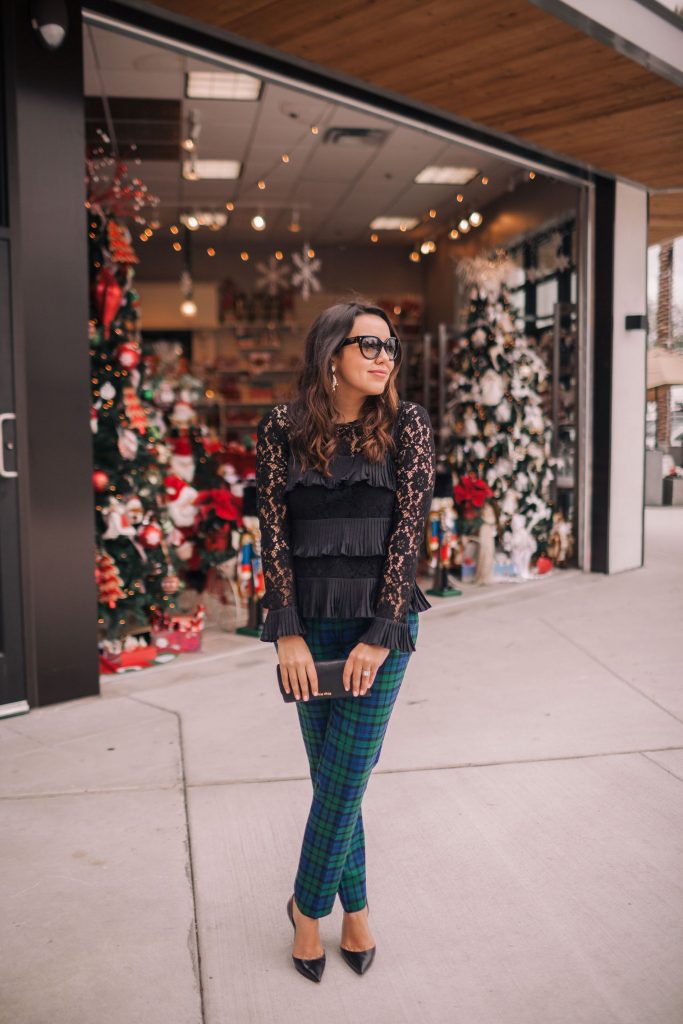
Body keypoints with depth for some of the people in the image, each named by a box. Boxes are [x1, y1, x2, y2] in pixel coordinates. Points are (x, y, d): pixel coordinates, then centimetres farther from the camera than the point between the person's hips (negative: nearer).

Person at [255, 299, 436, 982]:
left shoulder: (406, 426, -3)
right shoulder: (282, 429, 1)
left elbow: (408, 531, -7)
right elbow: (273, 533, -1)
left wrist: (380, 637, -11)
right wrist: (288, 632, -7)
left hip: (380, 620, -1)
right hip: (309, 622, 2)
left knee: (344, 779, 2)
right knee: (332, 776, 10)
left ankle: (308, 908, 26)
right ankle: (355, 911, 31)